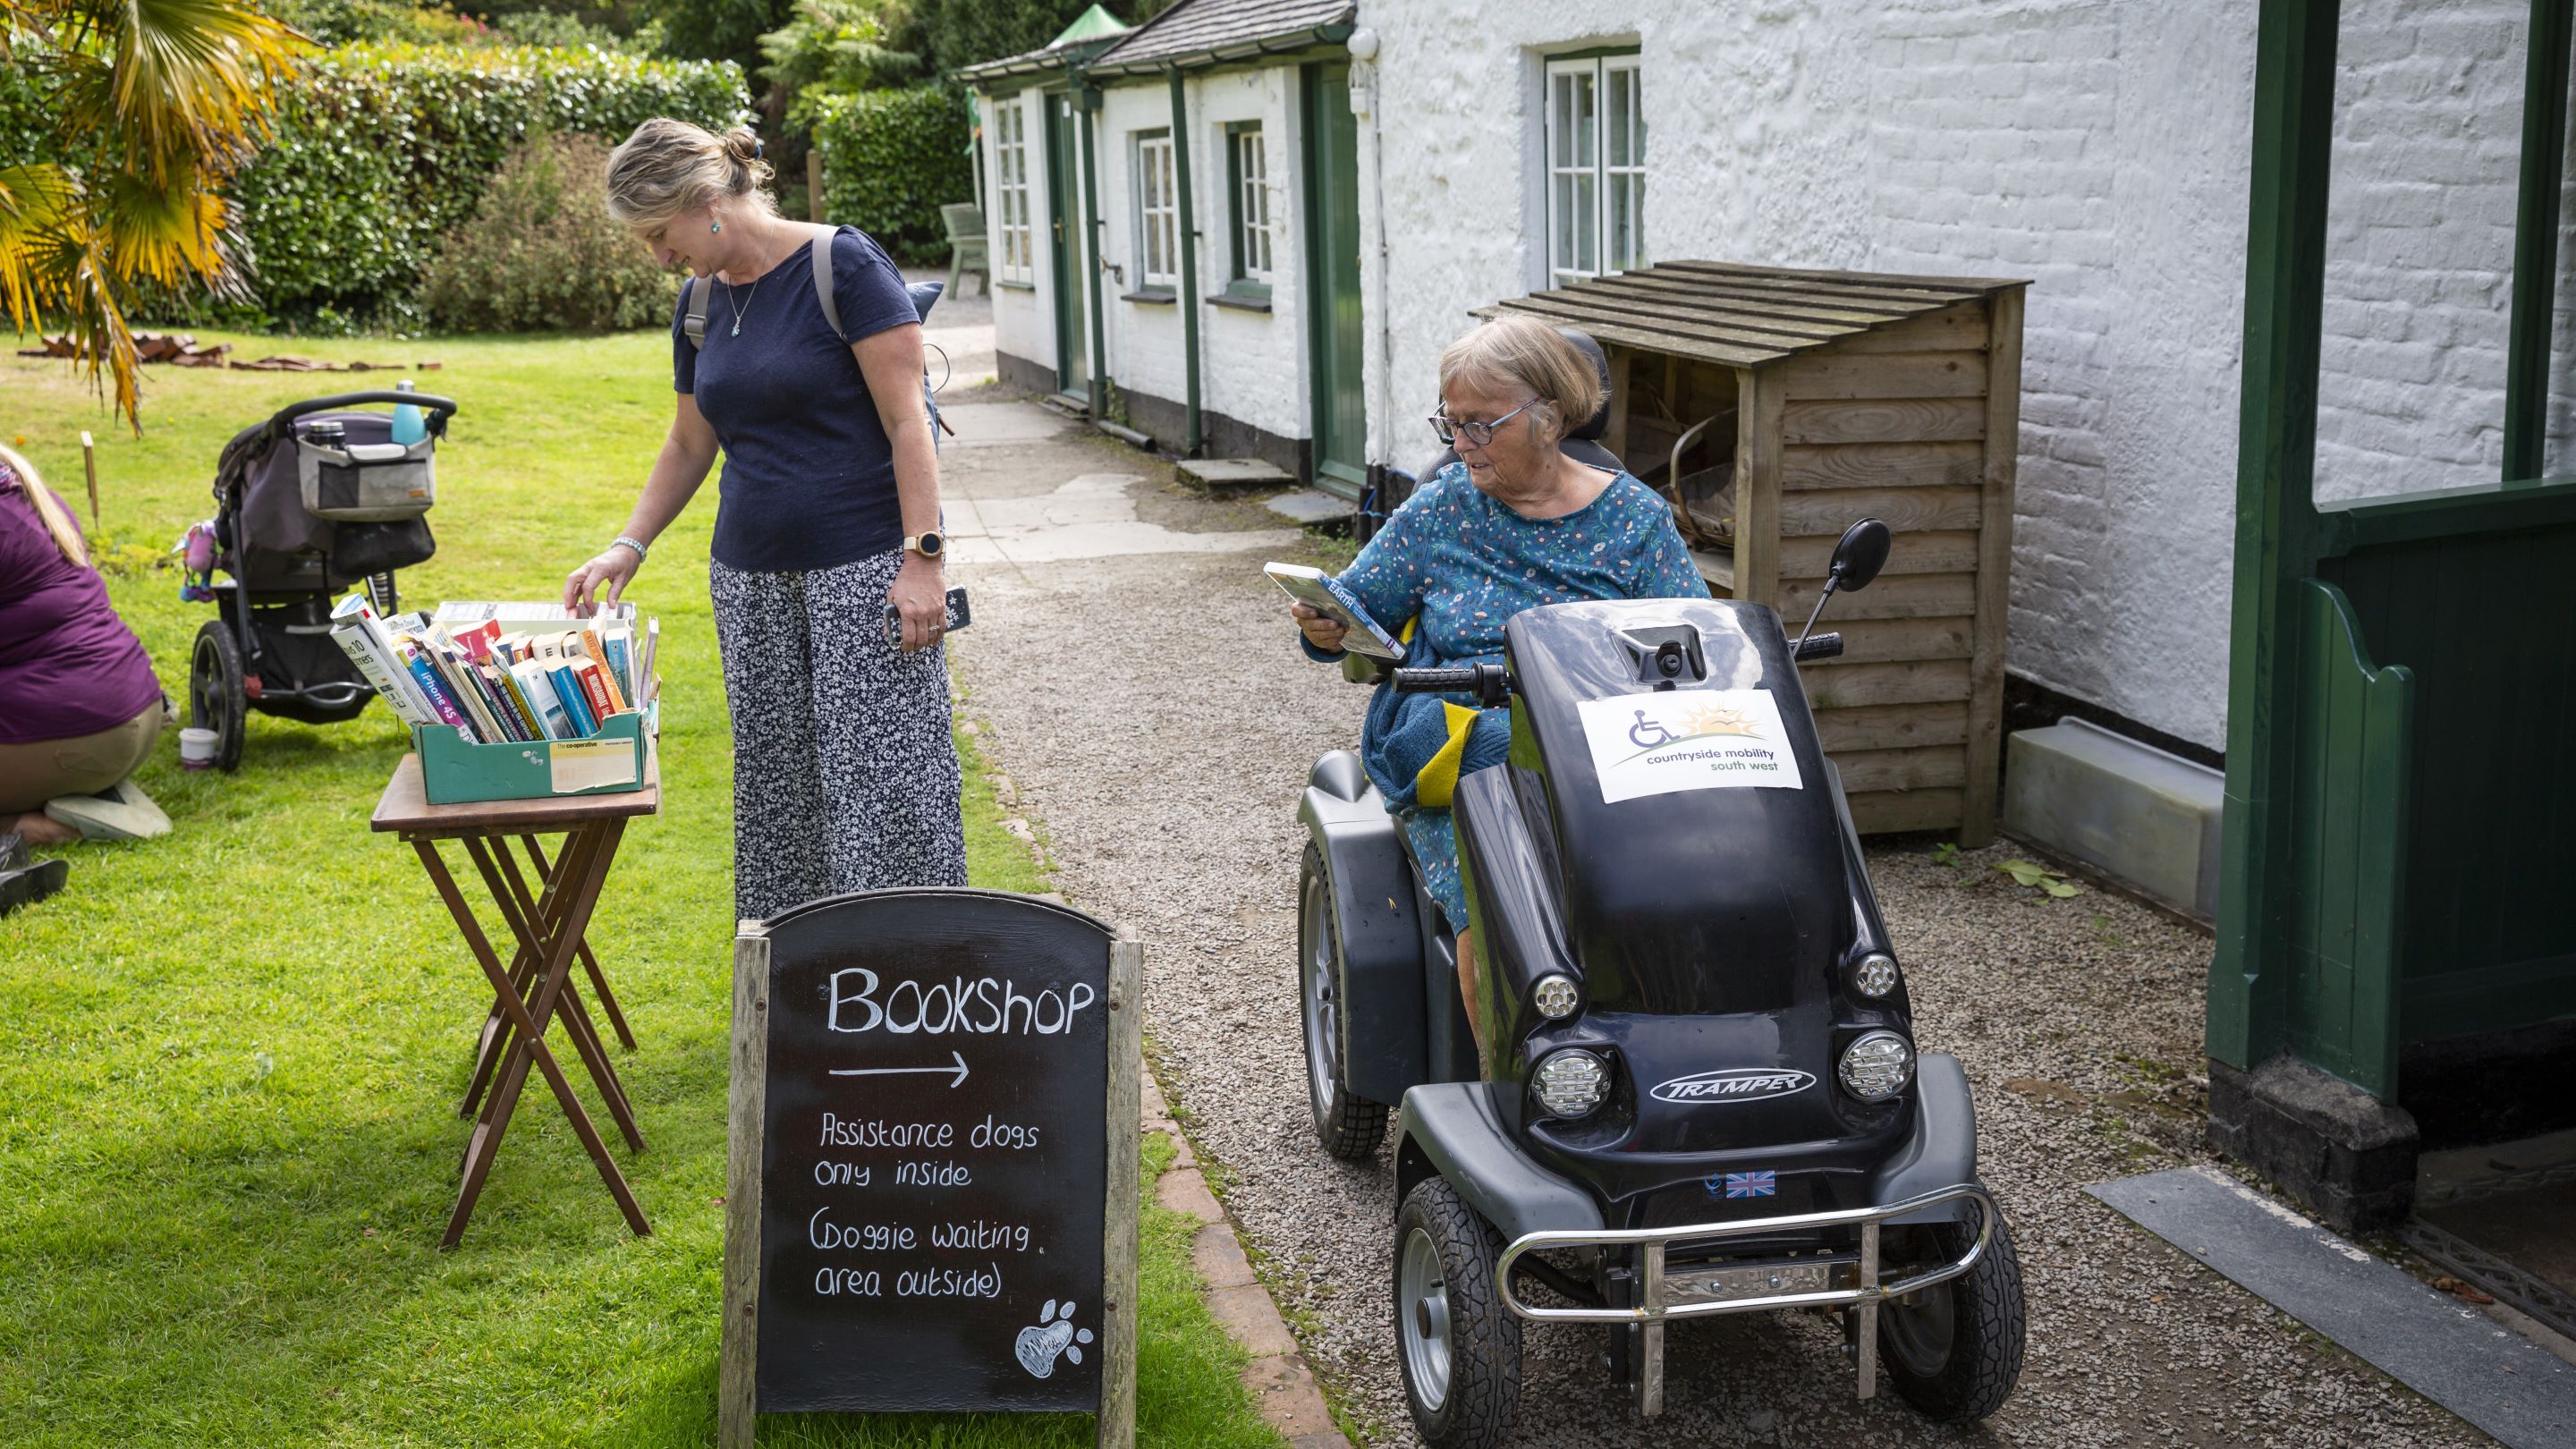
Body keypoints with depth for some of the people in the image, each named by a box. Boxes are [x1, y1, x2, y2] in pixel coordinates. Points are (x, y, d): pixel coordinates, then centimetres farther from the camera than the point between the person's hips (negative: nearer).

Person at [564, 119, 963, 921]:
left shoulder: (843, 266, -9)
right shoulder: (700, 302, 11)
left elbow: (907, 419, -12)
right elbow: (688, 445, 21)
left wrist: (921, 556, -17)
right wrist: (628, 546, 10)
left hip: (864, 567, -7)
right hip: (751, 580, 7)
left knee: (882, 776, -7)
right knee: (776, 787, 8)